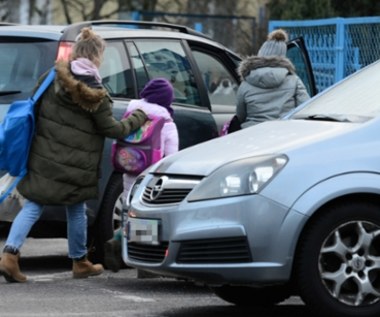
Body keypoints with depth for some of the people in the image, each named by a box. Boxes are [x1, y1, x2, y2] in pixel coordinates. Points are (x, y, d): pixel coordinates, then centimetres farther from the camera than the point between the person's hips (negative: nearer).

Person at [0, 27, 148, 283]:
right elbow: (113, 129, -4)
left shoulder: (54, 77, -3)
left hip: (44, 158, 3)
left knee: (34, 205, 6)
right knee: (76, 210, 14)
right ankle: (80, 263, 29)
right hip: (74, 166, -3)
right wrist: (139, 118, 12)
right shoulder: (96, 95, -12)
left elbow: (34, 106, 4)